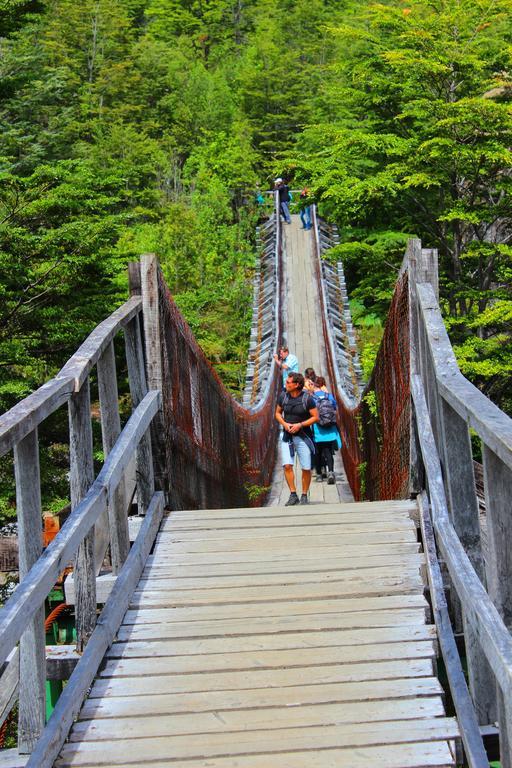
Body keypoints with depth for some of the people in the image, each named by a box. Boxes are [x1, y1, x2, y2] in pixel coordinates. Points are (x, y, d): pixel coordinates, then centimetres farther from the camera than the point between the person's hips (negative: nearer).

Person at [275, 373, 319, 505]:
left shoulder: (307, 399, -9)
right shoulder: (283, 396, 3)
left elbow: (315, 417, -5)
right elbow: (278, 413, 15)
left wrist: (300, 425, -16)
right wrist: (284, 423, -5)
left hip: (303, 437, -3)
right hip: (287, 436, 3)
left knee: (306, 468, -1)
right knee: (287, 465, -11)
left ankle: (304, 496, 14)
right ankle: (293, 495, -4)